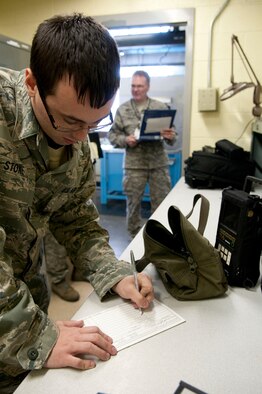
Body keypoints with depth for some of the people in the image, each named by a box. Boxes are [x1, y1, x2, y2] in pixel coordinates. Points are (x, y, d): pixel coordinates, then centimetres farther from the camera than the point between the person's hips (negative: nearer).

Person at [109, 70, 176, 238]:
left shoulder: (161, 107, 4)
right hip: (134, 164, 0)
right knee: (133, 203, 9)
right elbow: (113, 135, 5)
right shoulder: (122, 109, 4)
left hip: (159, 163, 1)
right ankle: (135, 237, 27)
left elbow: (172, 134, 6)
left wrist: (170, 136, -17)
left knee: (162, 203, 9)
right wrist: (125, 140, -14)